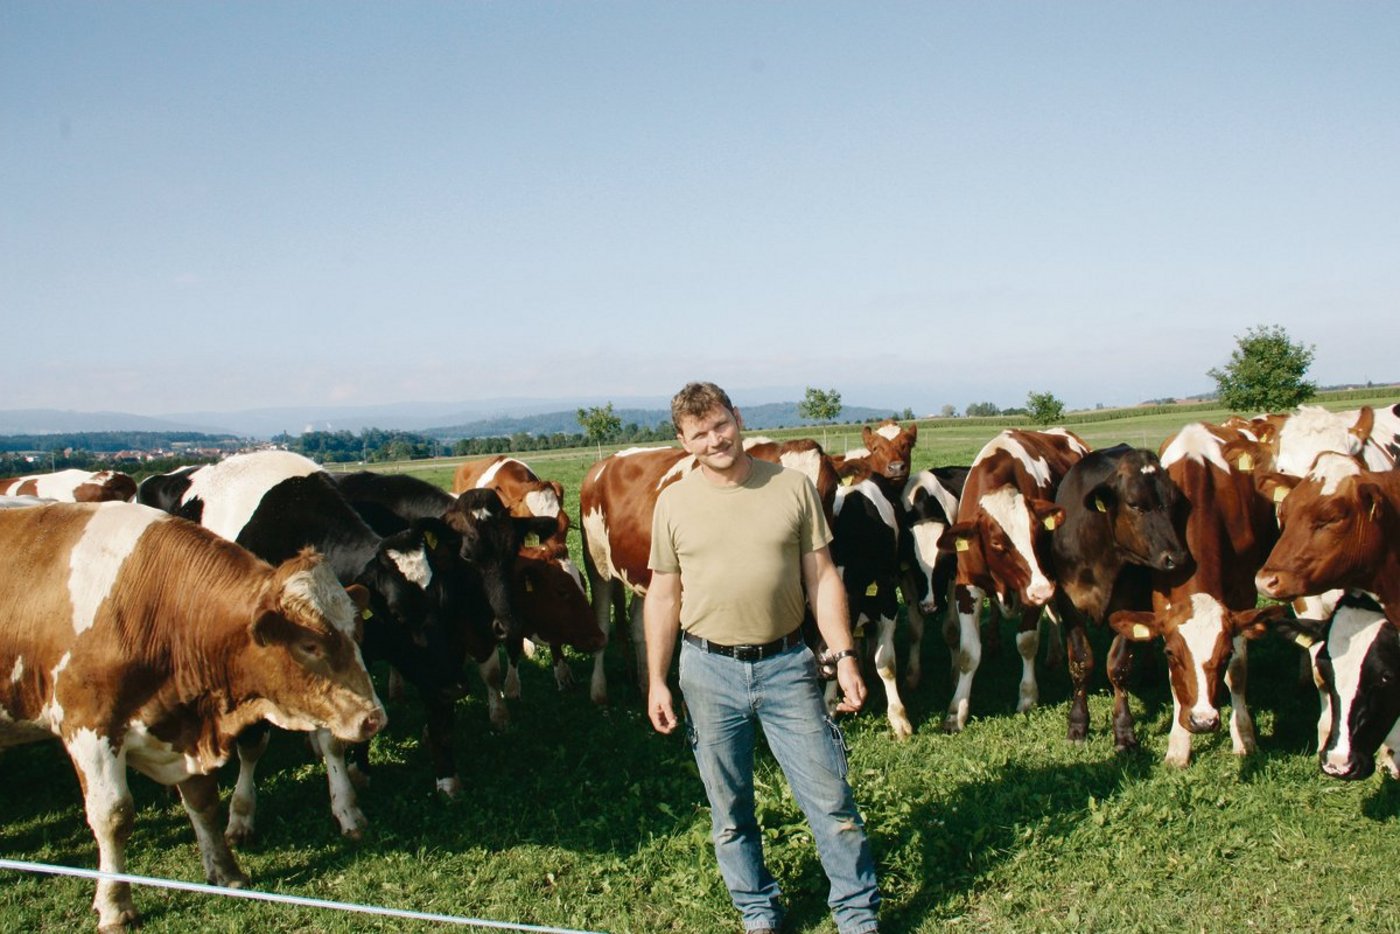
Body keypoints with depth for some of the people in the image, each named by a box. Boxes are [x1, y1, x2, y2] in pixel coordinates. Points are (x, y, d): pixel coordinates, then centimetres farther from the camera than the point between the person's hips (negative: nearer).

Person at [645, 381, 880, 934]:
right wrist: (656, 681, 3)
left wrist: (844, 656, -6)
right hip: (708, 670, 1)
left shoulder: (792, 487, -2)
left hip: (786, 665, -1)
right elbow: (663, 597, 5)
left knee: (829, 796, 4)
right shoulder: (674, 503, 0)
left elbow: (822, 578, 1)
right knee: (729, 811, 12)